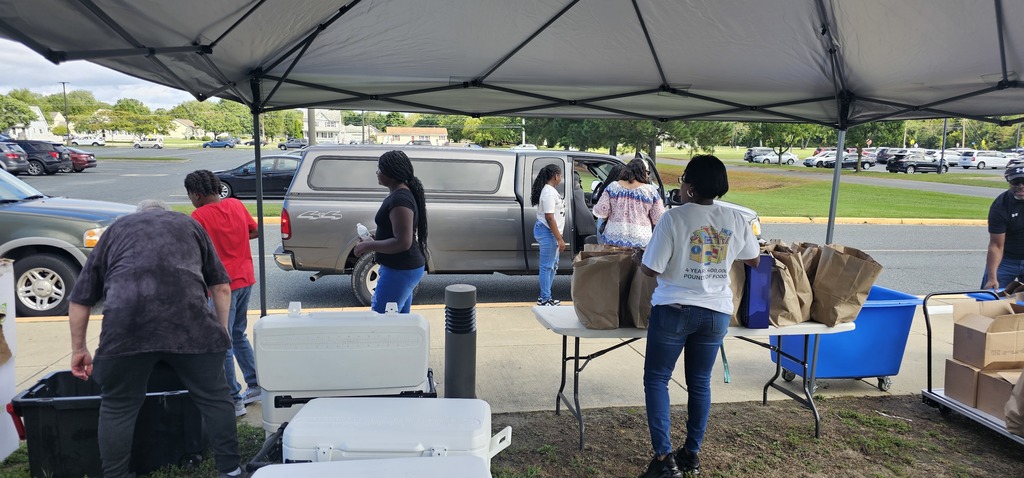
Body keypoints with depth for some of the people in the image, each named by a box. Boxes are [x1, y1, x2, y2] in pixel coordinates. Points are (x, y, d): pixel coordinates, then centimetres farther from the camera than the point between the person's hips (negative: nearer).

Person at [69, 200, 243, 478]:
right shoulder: (189, 223, 30)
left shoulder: (115, 229, 30)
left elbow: (80, 299, 28)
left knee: (117, 408, 18)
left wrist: (79, 349, 35)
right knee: (214, 398, 15)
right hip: (190, 320, 0)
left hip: (125, 324, 0)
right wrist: (222, 331, 31)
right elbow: (221, 287, 24)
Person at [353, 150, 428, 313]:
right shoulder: (397, 194, 12)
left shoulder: (400, 199, -21)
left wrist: (369, 246, -18)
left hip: (400, 271, -11)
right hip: (402, 269, 11)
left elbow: (403, 242, -26)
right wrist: (373, 241, 11)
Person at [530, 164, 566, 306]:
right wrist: (560, 239, -21)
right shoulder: (549, 193, -18)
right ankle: (545, 299, 3)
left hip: (548, 232, 11)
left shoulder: (549, 190, 13)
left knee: (553, 265, 17)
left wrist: (558, 238, 17)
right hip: (547, 232, -11)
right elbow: (549, 217, -22)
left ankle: (545, 296, 24)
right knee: (547, 266, -4)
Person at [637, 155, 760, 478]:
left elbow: (651, 269, -14)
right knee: (700, 382, 16)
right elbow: (754, 261, 16)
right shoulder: (735, 221, 0)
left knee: (656, 379, 8)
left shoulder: (673, 218, -15)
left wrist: (642, 257, 7)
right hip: (716, 313, 5)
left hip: (674, 310, -4)